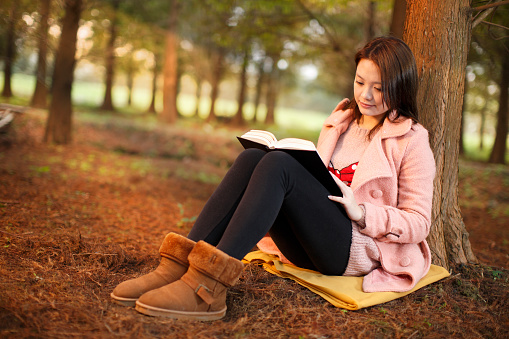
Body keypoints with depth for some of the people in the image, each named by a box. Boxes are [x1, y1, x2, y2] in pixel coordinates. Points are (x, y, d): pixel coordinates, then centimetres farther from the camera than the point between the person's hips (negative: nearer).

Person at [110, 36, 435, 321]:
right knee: (252, 157, -20)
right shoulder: (341, 122, 19)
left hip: (358, 248, -5)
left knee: (279, 164, -29)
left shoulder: (412, 140, 2)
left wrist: (361, 212, -17)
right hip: (305, 249, 5)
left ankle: (210, 282, -43)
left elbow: (419, 223, -1)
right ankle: (180, 264, -32)